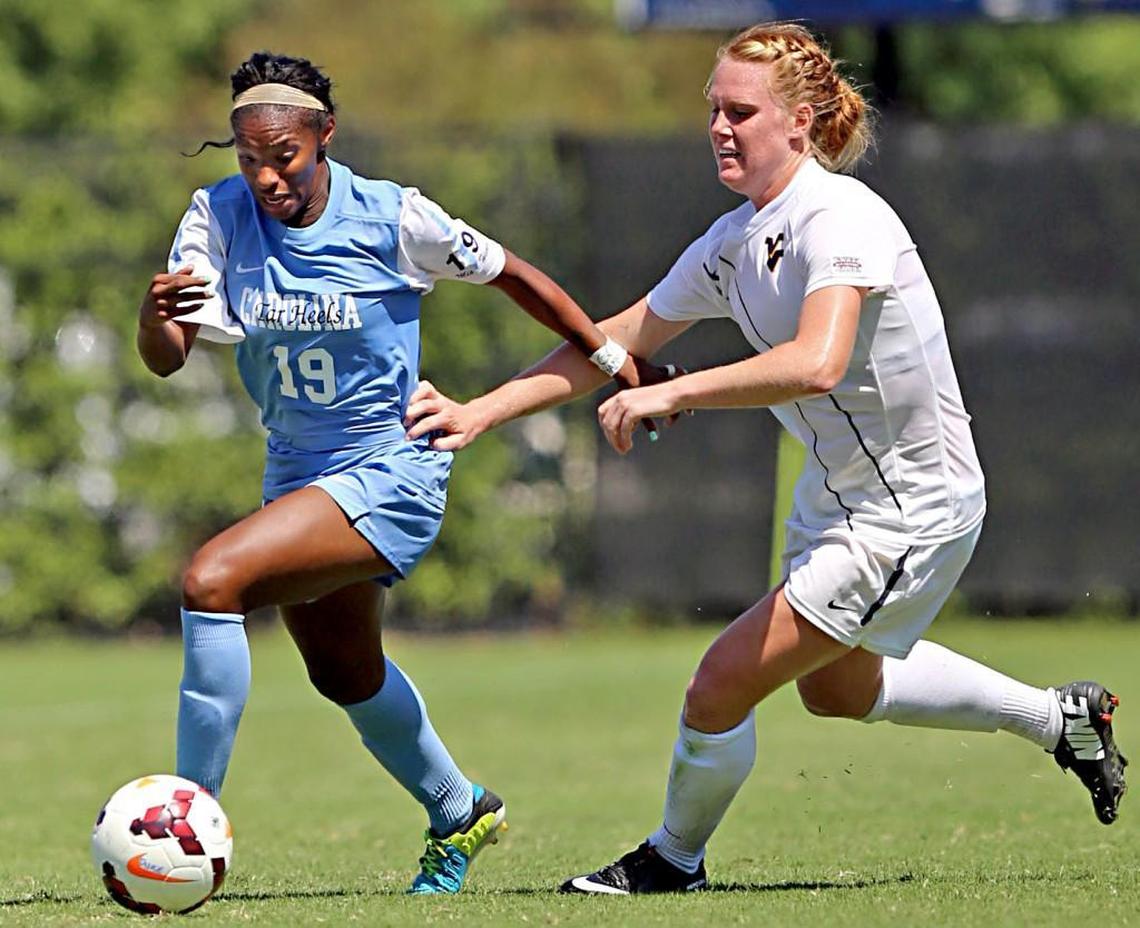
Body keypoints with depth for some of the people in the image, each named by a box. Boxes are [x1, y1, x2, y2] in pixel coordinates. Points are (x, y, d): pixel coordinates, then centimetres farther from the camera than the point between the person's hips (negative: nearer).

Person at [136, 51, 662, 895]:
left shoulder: (394, 217, -17)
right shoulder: (220, 215, -9)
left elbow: (509, 274, -1)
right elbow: (166, 359, -16)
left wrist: (612, 359, 5)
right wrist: (156, 313, -40)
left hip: (390, 470, -7)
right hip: (296, 471, 7)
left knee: (212, 581, -27)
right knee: (345, 673, 26)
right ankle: (460, 814, 53)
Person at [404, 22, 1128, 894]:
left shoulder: (839, 217, -26)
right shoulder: (734, 241, 0)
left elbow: (815, 364, -43)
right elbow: (616, 341, 7)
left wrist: (670, 394, -42)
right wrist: (479, 412, 1)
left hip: (911, 514, -10)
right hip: (838, 491, 10)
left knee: (722, 686, -9)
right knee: (835, 686, 30)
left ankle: (674, 858, 19)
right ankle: (1061, 718, 46)